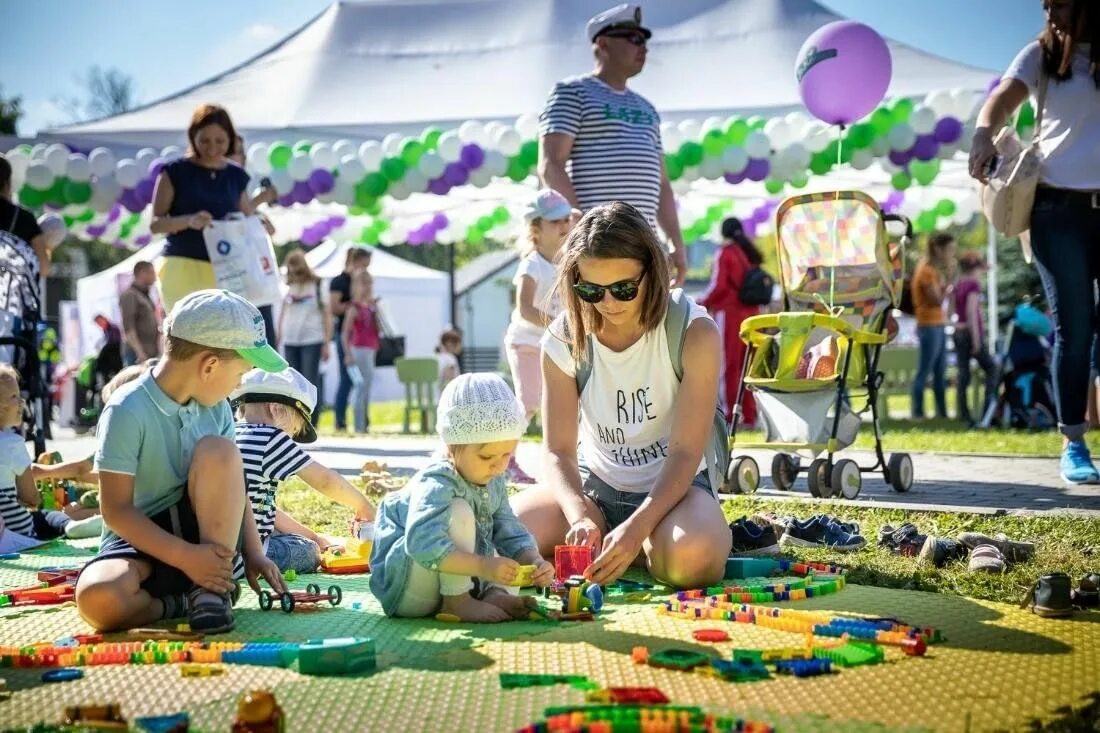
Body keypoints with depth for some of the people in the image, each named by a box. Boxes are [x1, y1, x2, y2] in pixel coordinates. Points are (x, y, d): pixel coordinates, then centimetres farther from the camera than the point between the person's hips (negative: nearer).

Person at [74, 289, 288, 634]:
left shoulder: (216, 408, 1)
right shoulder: (127, 411, -19)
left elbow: (231, 483, 9)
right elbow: (116, 510, -20)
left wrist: (252, 552, -3)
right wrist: (184, 557, -24)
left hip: (203, 534, 5)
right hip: (142, 540, -5)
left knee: (219, 451, -23)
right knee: (98, 598, -38)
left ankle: (212, 589, -16)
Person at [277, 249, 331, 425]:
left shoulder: (317, 285, 1)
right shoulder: (287, 287, 11)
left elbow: (327, 315, 0)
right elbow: (283, 314, 17)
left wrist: (327, 343, -6)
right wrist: (277, 341, 12)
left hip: (312, 341, -4)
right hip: (290, 342, 4)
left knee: (310, 383, -8)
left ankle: (311, 425, -5)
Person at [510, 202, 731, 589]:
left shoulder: (694, 333, -18)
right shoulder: (564, 340, -9)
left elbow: (685, 453, -19)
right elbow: (559, 452, -10)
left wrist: (634, 530, -34)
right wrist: (580, 518, -32)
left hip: (672, 484, -2)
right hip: (595, 485, 3)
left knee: (691, 557, -37)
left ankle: (643, 547, -1)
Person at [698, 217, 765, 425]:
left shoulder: (725, 253, -6)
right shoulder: (750, 253, 13)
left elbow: (718, 286, -13)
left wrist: (702, 304, 2)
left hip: (730, 314, -6)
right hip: (752, 314, 6)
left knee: (729, 365, -1)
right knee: (748, 365, 10)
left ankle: (731, 412, -3)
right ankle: (749, 413, 11)